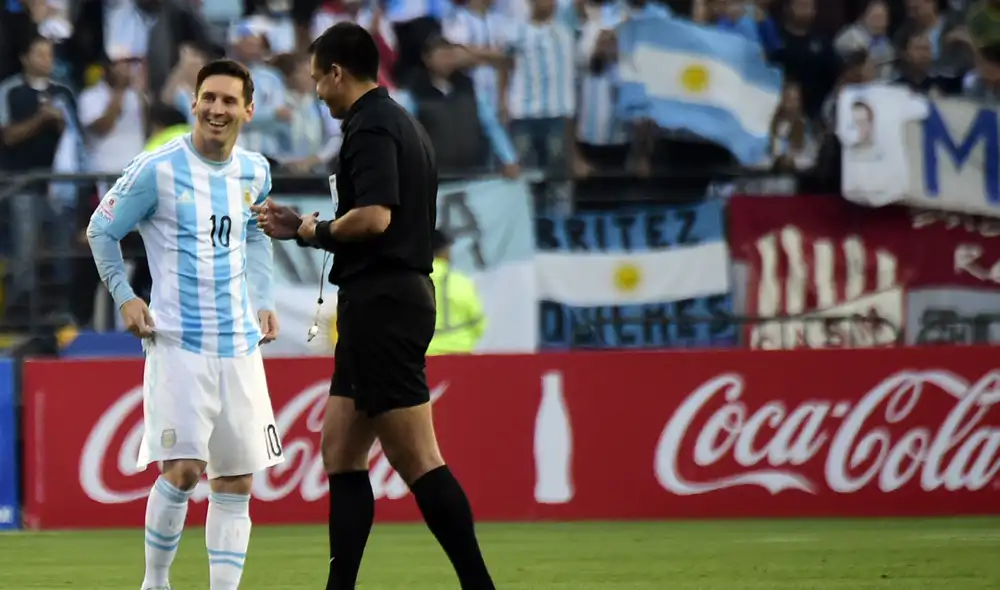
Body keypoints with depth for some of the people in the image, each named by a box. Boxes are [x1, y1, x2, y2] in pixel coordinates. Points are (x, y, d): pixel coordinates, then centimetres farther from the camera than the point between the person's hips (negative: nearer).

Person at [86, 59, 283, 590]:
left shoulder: (255, 172, 8)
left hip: (239, 343, 5)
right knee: (182, 469, -15)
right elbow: (101, 230, 3)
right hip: (177, 342, -5)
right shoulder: (158, 169, -8)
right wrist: (124, 296, -7)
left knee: (236, 481, 3)